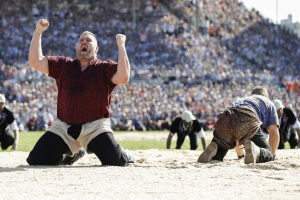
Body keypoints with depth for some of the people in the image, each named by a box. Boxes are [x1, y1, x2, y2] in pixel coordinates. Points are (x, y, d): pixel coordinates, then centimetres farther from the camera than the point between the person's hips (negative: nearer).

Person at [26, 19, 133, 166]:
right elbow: (35, 62, 2)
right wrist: (38, 32, -6)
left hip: (95, 127, -4)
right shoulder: (63, 65, 11)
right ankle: (73, 152, 26)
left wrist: (121, 46, -20)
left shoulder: (105, 68, 0)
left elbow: (123, 78, -21)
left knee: (116, 163, -23)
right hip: (63, 127, 4)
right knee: (35, 161, -2)